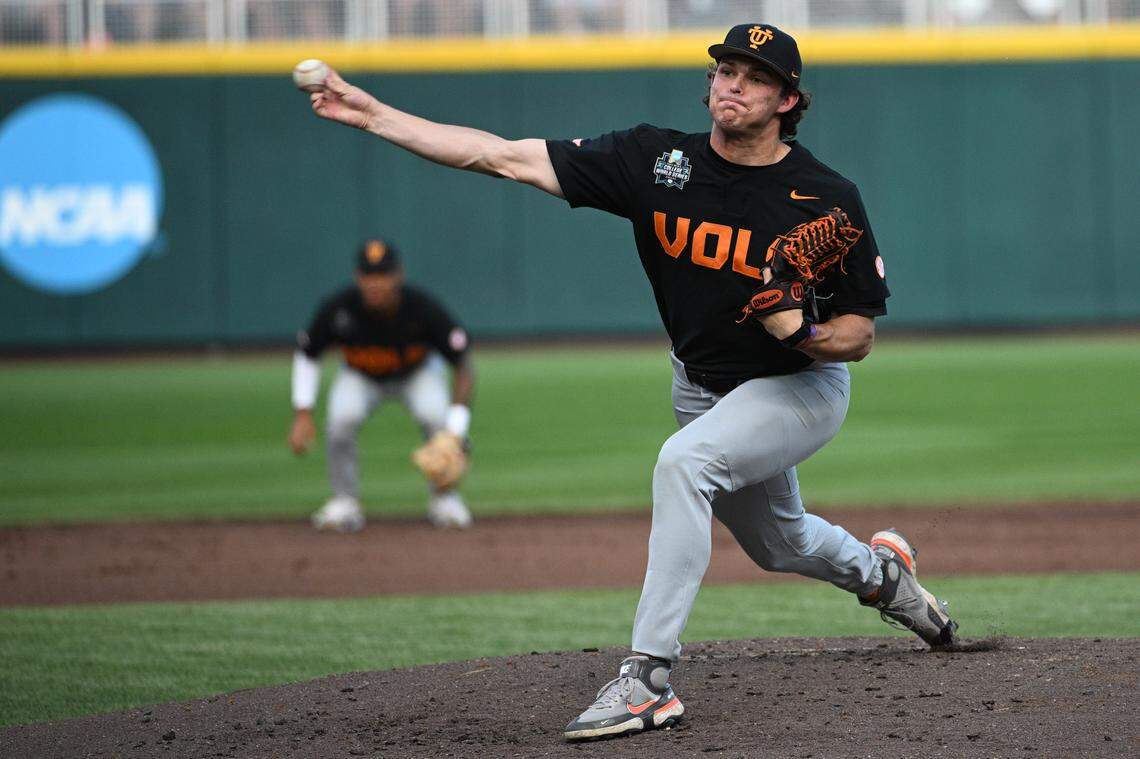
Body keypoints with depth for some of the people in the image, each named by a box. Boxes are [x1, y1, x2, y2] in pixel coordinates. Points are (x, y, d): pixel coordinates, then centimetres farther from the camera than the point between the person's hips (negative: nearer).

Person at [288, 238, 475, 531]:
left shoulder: (424, 308, -34)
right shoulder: (338, 310, -31)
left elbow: (463, 366, -28)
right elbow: (306, 355, -11)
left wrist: (456, 431, -38)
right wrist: (302, 414, -19)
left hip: (418, 372, -1)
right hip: (360, 376, 1)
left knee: (436, 417, -30)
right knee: (342, 418, -30)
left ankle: (444, 498, -6)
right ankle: (345, 503, -12)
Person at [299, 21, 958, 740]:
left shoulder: (828, 200, -22)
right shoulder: (658, 161, -15)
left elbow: (860, 336, -14)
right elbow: (506, 157, -17)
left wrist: (806, 335, -37)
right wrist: (371, 114, -24)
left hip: (802, 388, -6)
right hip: (701, 387, 6)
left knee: (684, 460, -33)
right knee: (778, 543, 24)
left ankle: (650, 678, -33)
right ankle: (879, 571, 60)